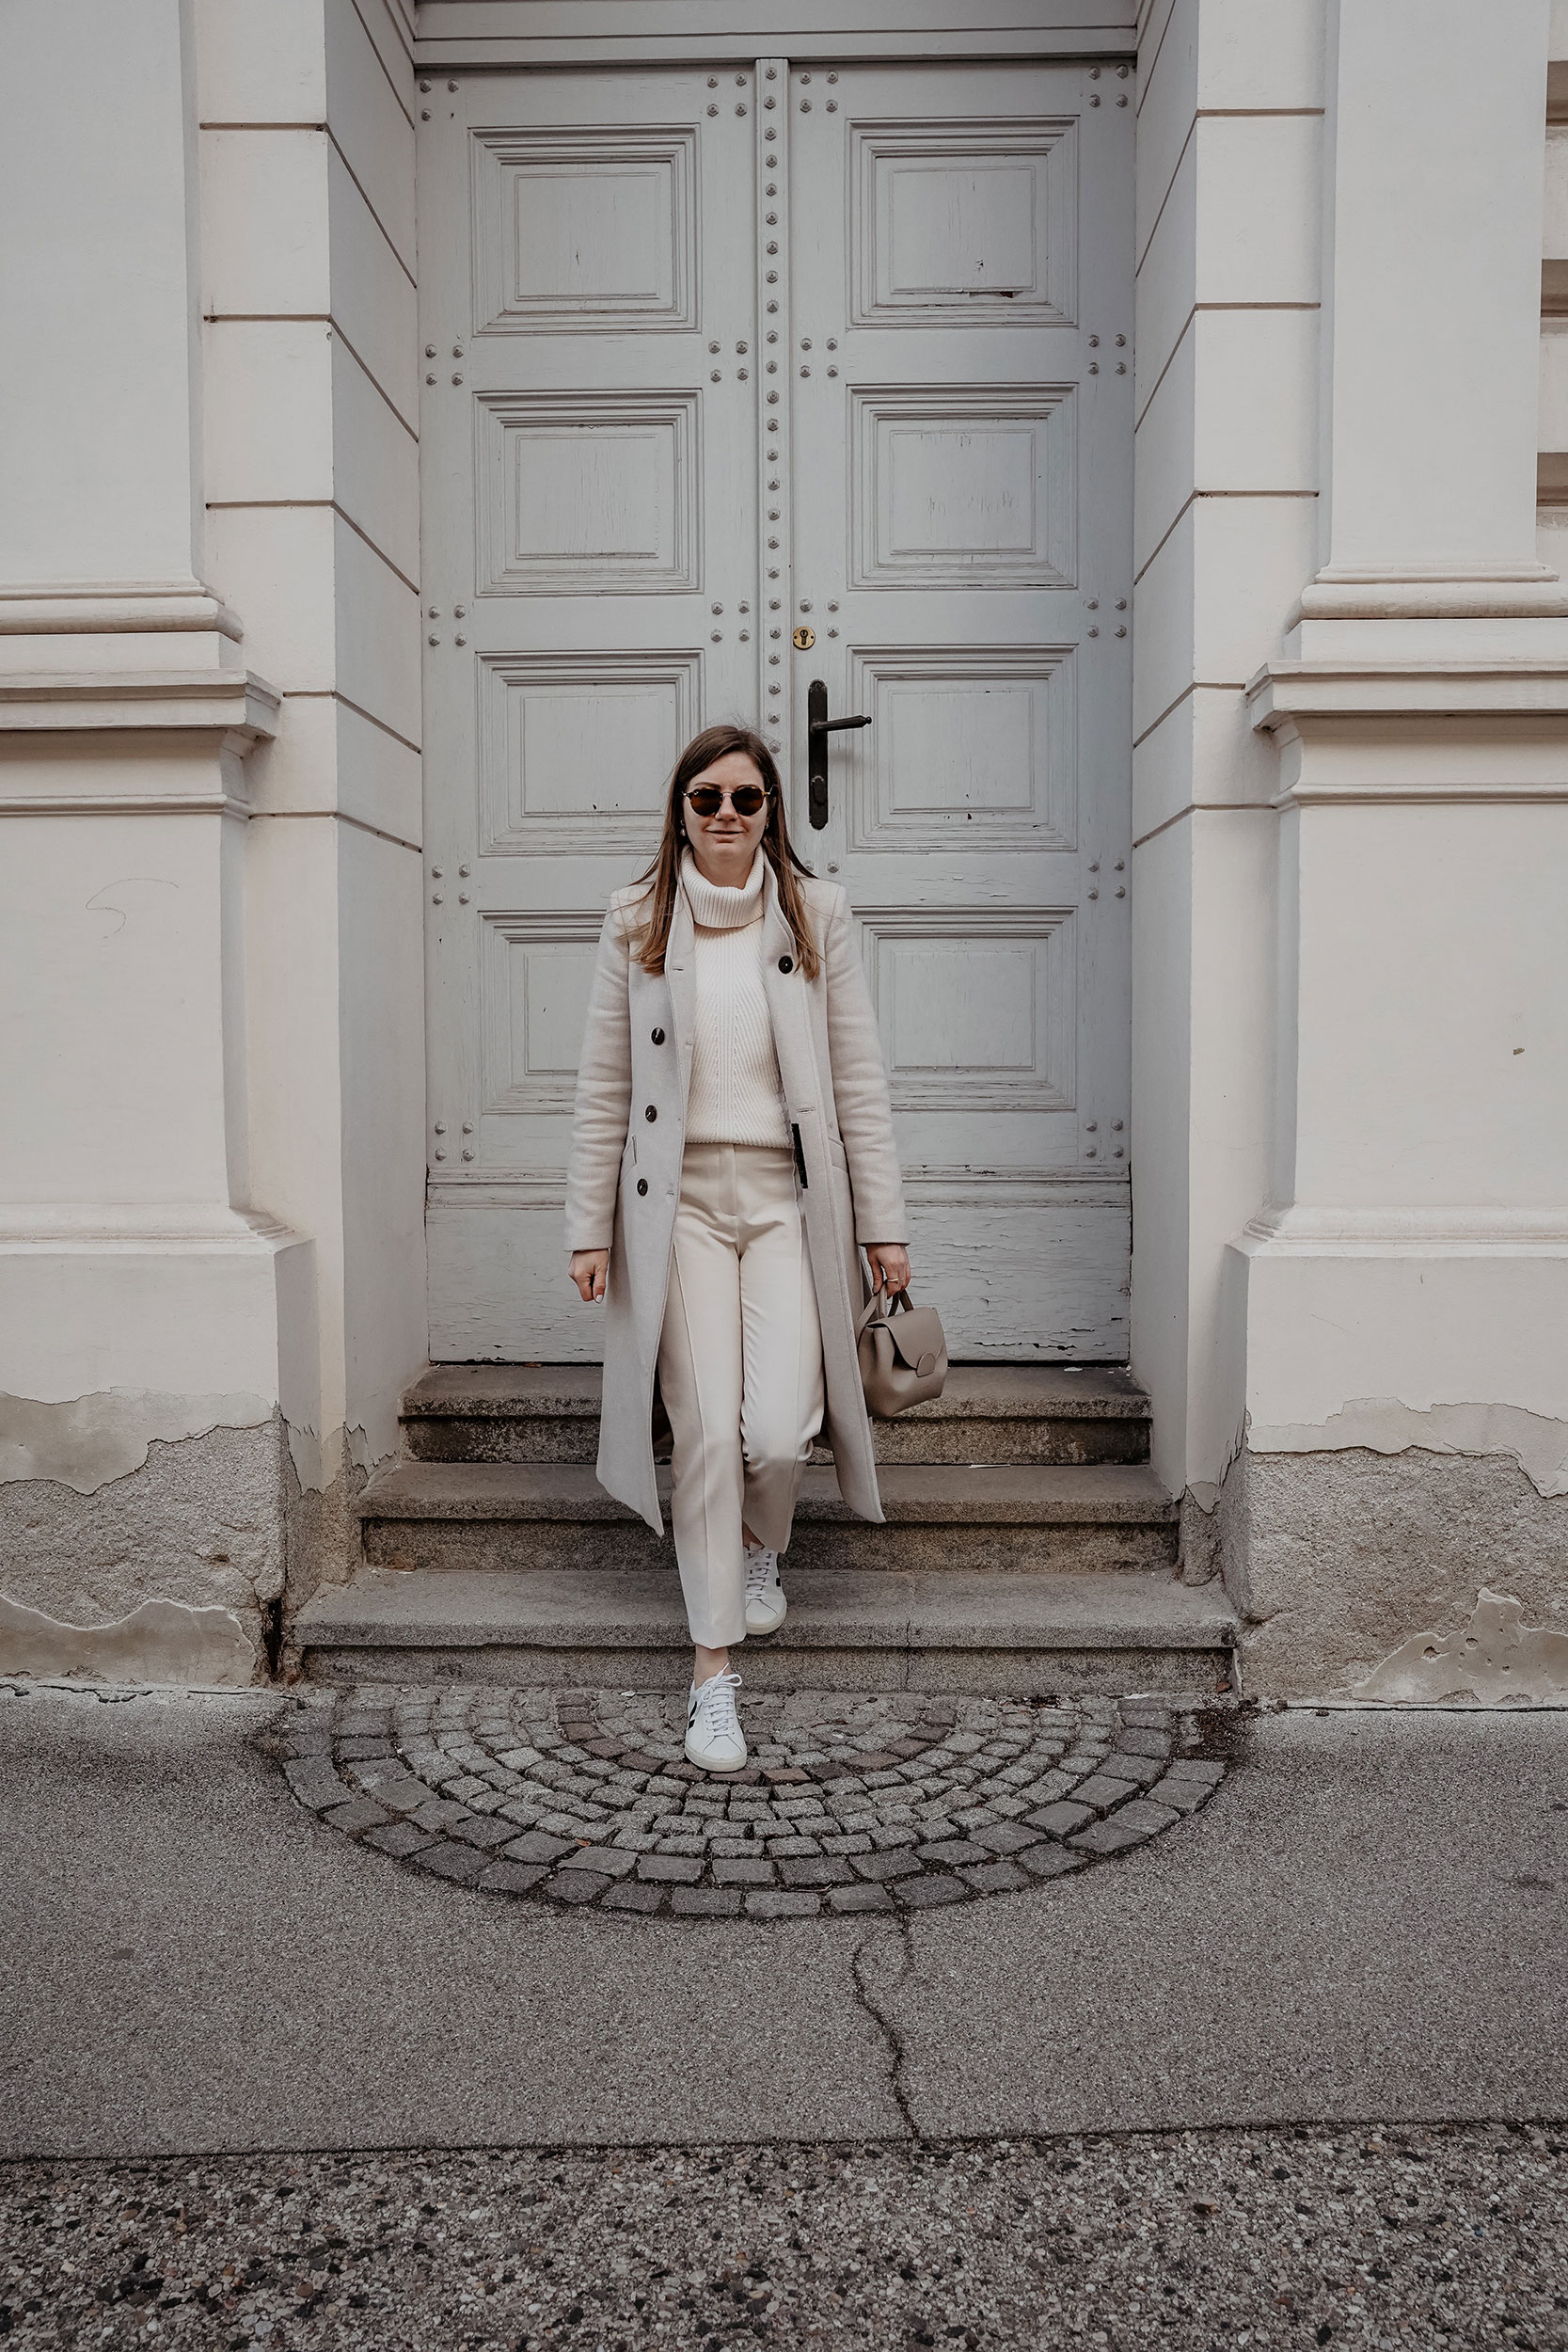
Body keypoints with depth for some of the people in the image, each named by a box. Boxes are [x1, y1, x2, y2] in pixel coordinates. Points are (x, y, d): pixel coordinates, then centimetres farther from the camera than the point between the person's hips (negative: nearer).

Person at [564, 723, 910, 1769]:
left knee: (781, 1430, -10)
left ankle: (762, 1543, 28)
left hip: (789, 1197, 0)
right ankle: (714, 1670, 11)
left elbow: (859, 1079, 3)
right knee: (708, 1431, -3)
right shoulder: (638, 924, 4)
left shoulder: (817, 914, 4)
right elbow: (605, 1086, 6)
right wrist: (589, 1229, 3)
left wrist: (885, 1224, 1)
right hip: (682, 1201, 0)